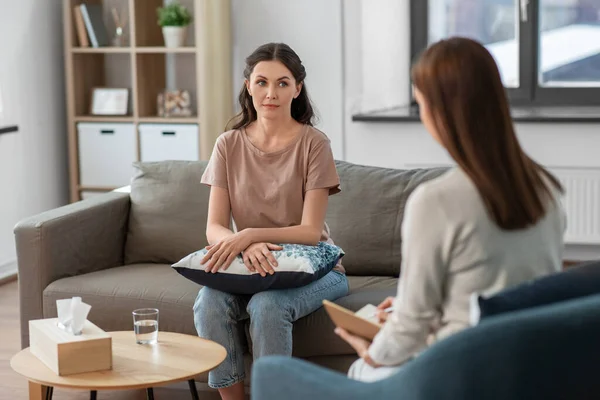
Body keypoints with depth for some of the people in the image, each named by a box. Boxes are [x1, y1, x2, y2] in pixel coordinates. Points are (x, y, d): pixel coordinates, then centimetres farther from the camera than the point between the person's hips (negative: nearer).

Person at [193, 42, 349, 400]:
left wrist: (250, 234, -28)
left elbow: (310, 231, -12)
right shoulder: (229, 145, 2)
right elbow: (214, 228, -4)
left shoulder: (313, 143, -8)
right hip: (248, 265, 3)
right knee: (209, 302, -27)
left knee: (267, 304, -33)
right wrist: (246, 247, -28)